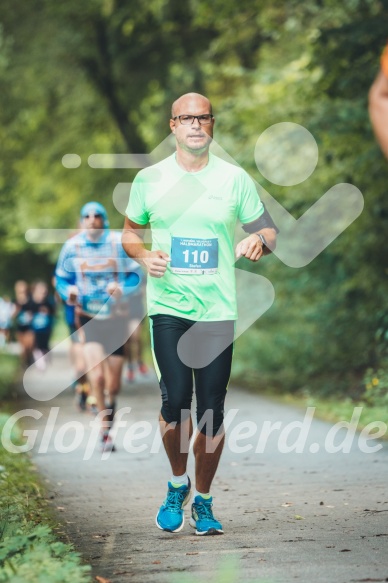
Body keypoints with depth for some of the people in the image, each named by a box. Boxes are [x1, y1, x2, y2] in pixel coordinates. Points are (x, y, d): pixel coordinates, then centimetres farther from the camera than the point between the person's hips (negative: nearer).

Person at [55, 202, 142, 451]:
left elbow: (135, 274, 1)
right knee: (96, 376, -21)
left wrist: (122, 288, -19)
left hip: (116, 317, 1)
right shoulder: (72, 246, -1)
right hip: (88, 317, 0)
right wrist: (70, 292, -11)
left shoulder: (119, 243, -5)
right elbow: (62, 278, 11)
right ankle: (105, 426, -10)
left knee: (113, 384, 6)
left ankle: (108, 426, 29)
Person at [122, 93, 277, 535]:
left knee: (212, 409, 1)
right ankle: (178, 483, 14)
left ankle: (203, 500, 19)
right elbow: (130, 231, 17)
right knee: (175, 400, -13)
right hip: (168, 305, -1)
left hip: (218, 310, 1)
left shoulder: (234, 179, 5)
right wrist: (144, 256, -5)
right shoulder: (149, 179, 5)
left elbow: (266, 229, 11)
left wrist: (259, 240, -13)